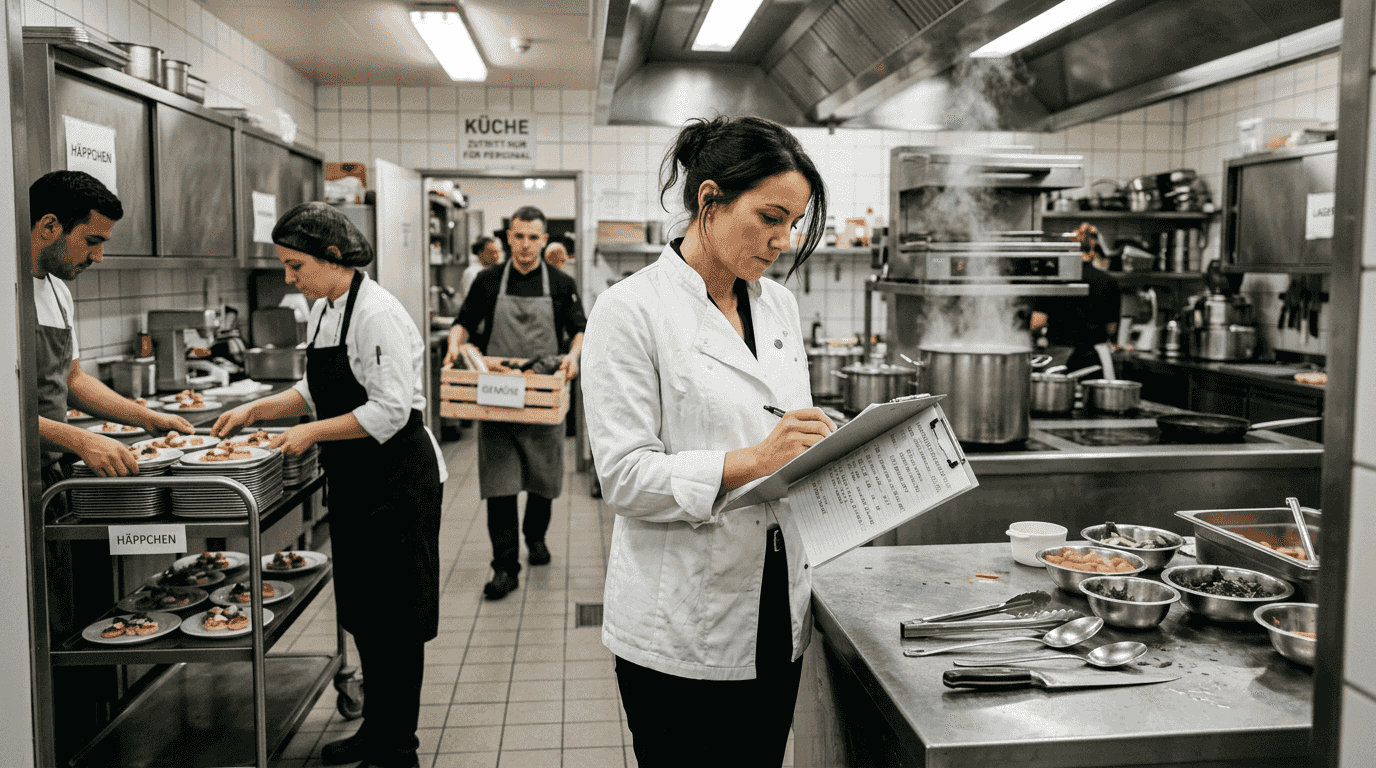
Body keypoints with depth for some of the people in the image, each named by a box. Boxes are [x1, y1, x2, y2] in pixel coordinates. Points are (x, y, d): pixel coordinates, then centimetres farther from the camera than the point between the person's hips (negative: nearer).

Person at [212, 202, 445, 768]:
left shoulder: (376, 314, -20)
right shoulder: (323, 309, 10)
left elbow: (390, 411, -24)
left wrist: (312, 432, -18)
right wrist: (257, 409, 10)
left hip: (397, 481, -10)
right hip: (355, 482, 10)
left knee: (395, 618, 1)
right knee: (363, 614, 17)